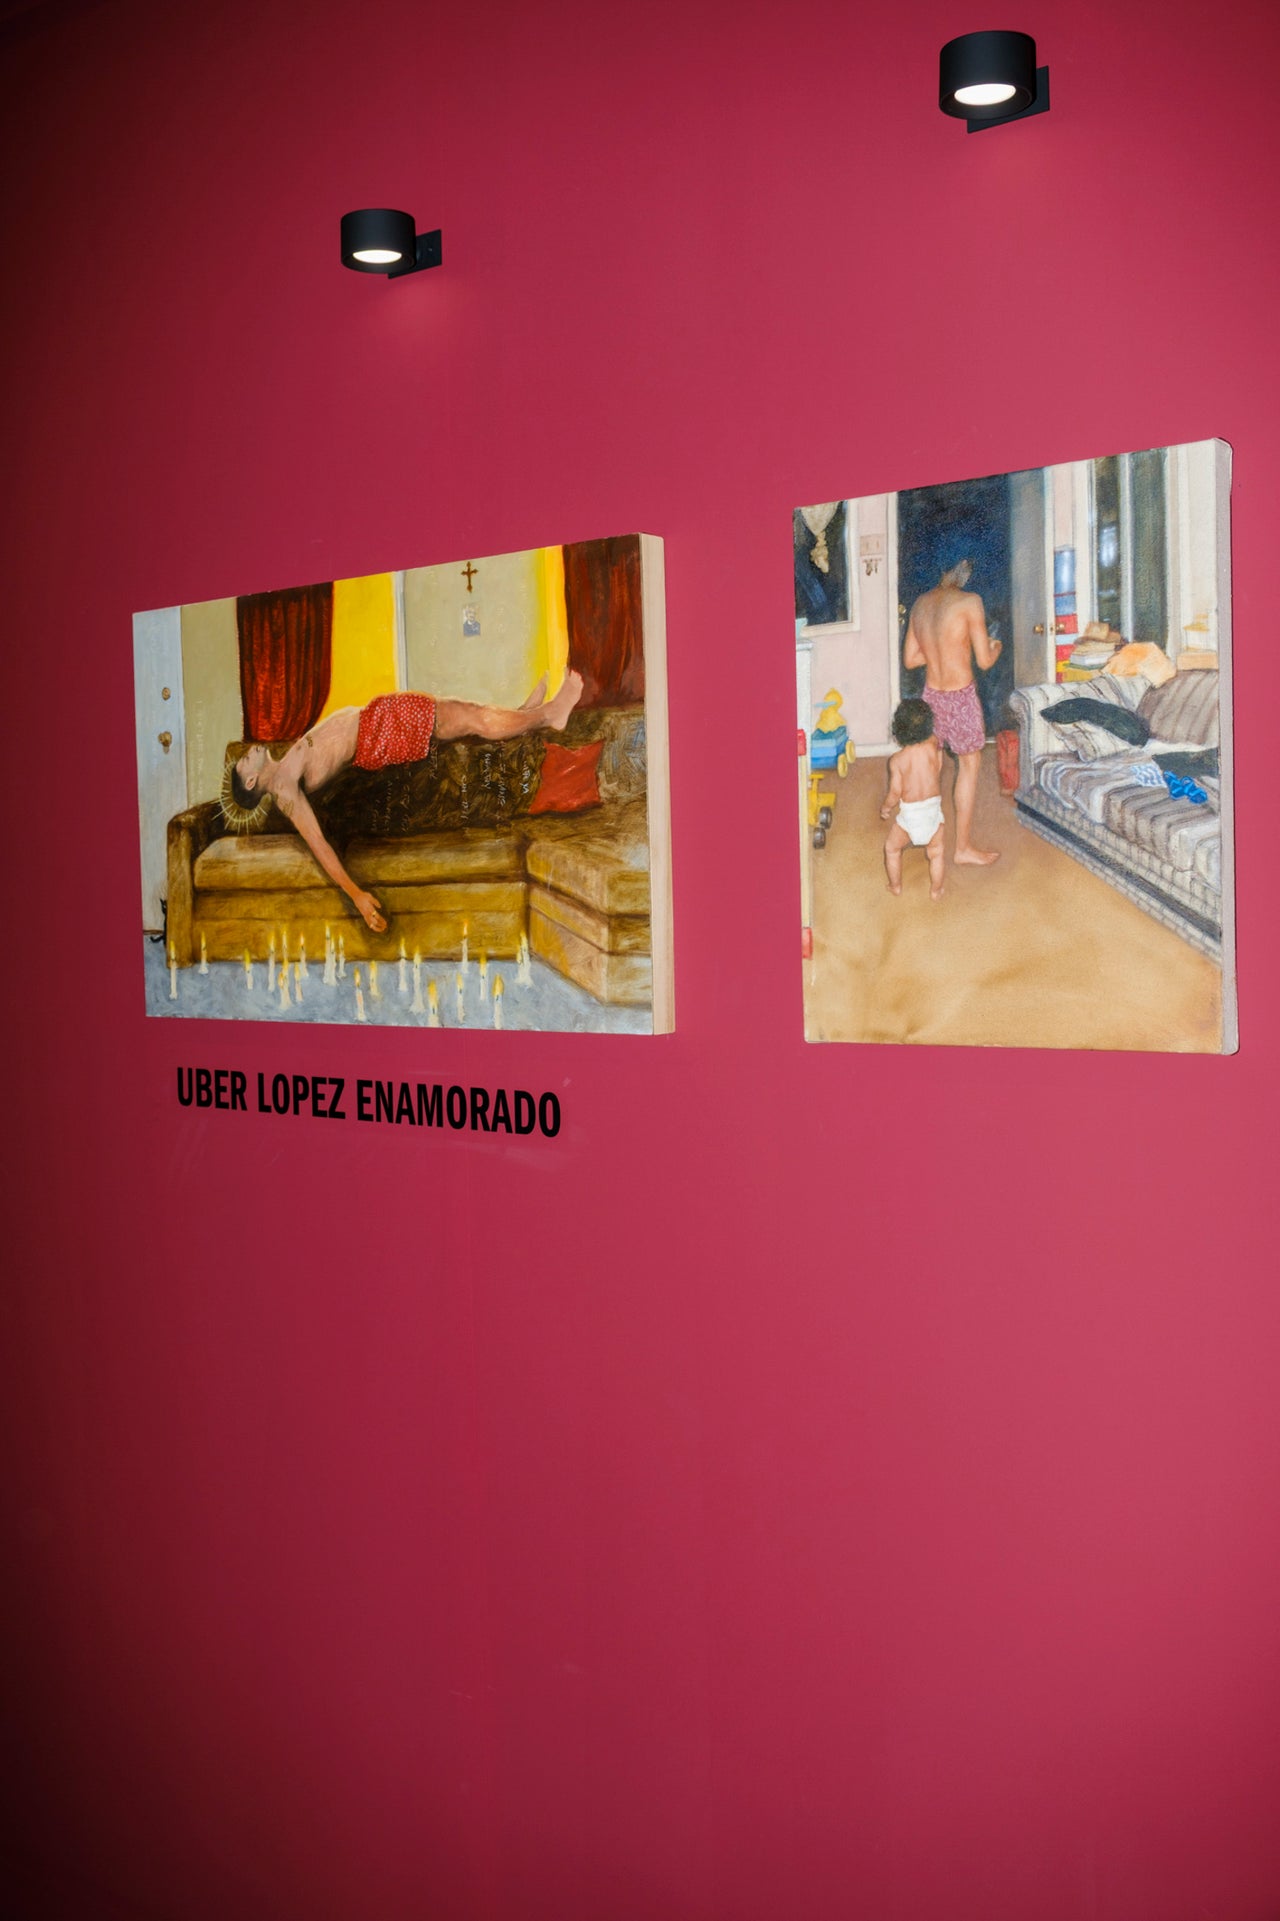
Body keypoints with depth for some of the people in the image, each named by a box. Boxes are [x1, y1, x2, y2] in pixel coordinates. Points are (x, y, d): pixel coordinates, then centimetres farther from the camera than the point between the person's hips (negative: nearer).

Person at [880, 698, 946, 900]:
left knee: (892, 848, 23)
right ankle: (935, 891, 30)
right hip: (933, 809, 2)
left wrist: (886, 808, 5)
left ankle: (895, 886, 35)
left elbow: (895, 793, -14)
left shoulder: (897, 760, -18)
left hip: (909, 813, -2)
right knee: (937, 852, 21)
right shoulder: (934, 747, -14)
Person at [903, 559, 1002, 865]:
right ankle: (963, 849, 11)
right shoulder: (970, 602, -16)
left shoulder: (921, 603, 4)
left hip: (931, 694, 6)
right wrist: (996, 646, 8)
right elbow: (984, 660, -13)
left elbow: (910, 659, 10)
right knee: (969, 765, 7)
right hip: (960, 696, -6)